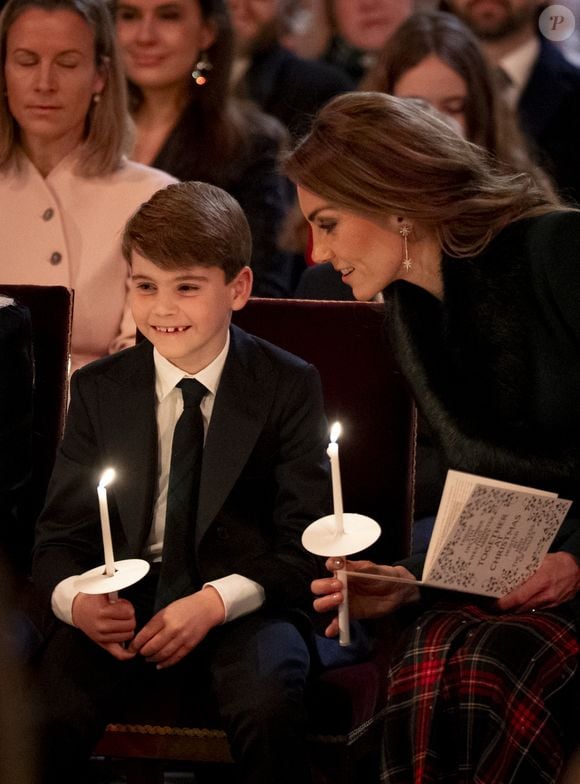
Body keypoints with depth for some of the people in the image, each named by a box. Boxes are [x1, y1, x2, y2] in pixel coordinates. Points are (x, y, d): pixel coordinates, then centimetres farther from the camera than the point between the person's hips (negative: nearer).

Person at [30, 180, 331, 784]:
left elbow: (302, 544, -4)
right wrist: (75, 599, -18)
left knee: (269, 705, -35)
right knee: (46, 711, -27)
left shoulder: (289, 388, 0)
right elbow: (59, 536, 7)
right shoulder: (98, 390, 7)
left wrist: (216, 601, -21)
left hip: (241, 603, -2)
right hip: (126, 601, 2)